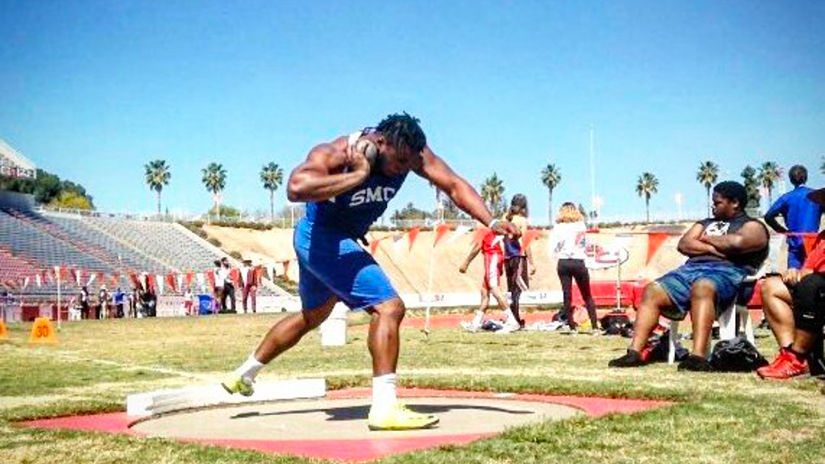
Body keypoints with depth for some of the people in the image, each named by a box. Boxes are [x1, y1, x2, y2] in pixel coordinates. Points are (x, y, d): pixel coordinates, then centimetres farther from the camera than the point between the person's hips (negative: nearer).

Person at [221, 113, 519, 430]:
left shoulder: (412, 153, -13)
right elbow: (296, 189, -46)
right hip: (320, 238, -9)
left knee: (311, 316, 26)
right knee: (389, 308, -21)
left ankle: (243, 375, 43)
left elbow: (454, 185, -15)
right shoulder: (335, 154, -29)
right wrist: (359, 175, -43)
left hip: (343, 240, 9)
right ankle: (384, 408, -20)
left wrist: (491, 222, -28)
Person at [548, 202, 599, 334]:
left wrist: (561, 250, 11)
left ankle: (572, 326, 4)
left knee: (567, 296, 6)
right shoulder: (581, 226, 0)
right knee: (587, 297, 9)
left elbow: (552, 249, -6)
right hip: (578, 263, 0)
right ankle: (595, 327, 3)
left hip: (563, 263, 0)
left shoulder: (557, 228, -2)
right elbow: (586, 245, 6)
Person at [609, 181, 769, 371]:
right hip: (691, 268, 7)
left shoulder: (753, 226, 13)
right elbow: (684, 244, 15)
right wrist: (712, 248, 0)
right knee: (652, 291, -18)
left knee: (702, 288, -41)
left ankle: (699, 356, -52)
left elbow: (736, 243, -11)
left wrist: (707, 238, 5)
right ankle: (635, 352, -26)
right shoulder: (706, 223, 33)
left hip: (726, 271, -6)